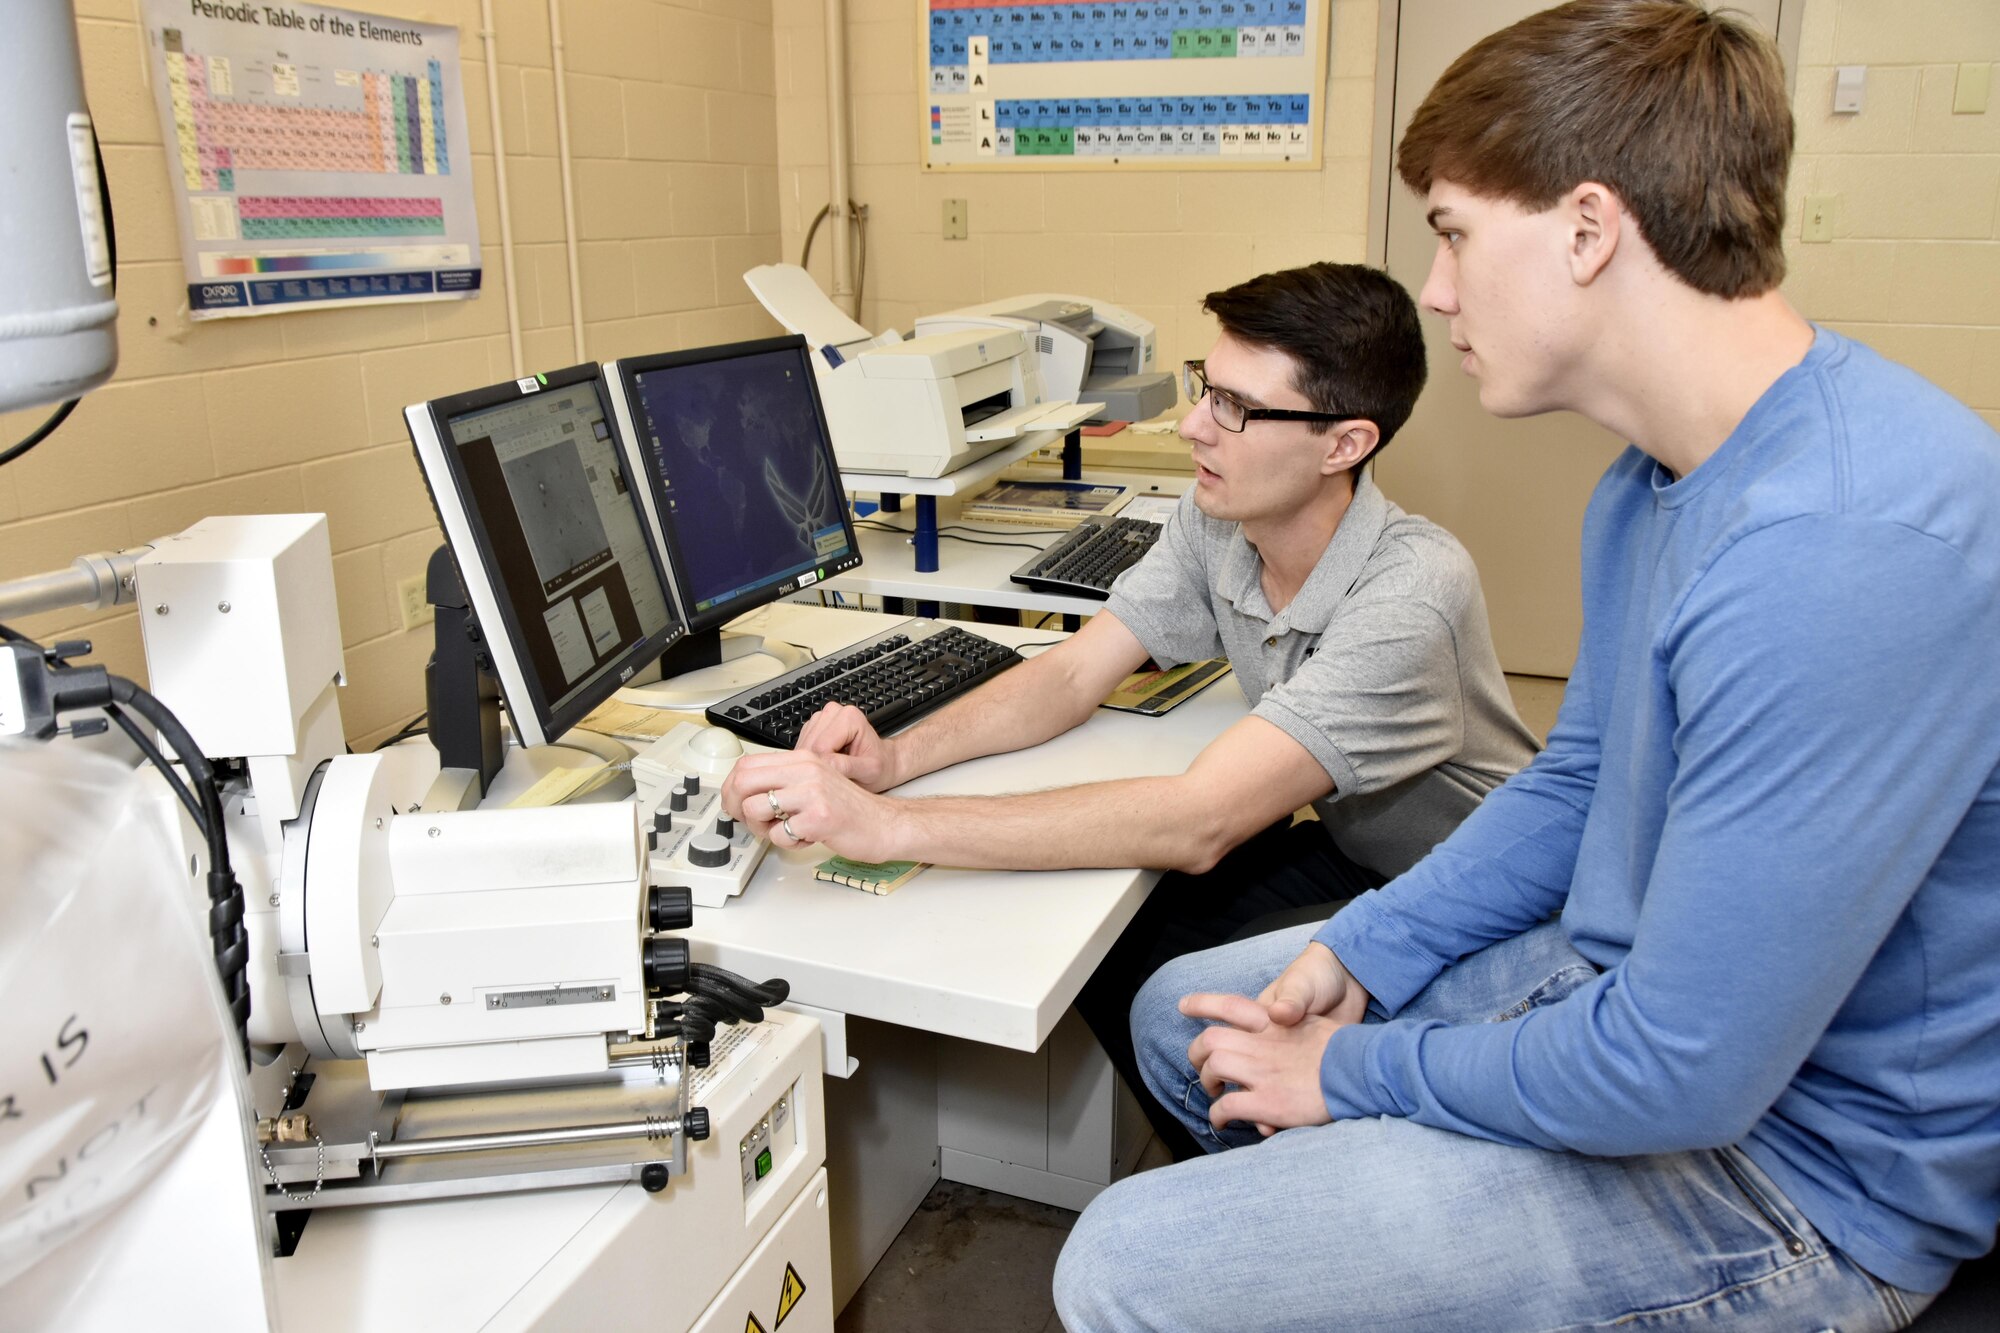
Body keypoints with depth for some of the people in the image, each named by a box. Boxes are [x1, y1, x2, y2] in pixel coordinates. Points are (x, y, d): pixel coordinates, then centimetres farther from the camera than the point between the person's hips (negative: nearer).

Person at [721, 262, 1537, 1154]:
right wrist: (898, 757, -26)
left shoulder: (1408, 596, -35)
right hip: (1347, 849, 6)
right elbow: (1074, 674, -7)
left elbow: (1196, 822, -42)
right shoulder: (1216, 520, -11)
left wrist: (886, 826, -46)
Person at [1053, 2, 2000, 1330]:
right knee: (1184, 1012, 16)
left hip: (1789, 1159, -9)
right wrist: (1360, 955, 2)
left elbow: (1680, 1071, -30)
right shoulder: (1658, 476, 1)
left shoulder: (1843, 551, -32)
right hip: (1628, 977, 9)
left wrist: (1357, 1070, -14)